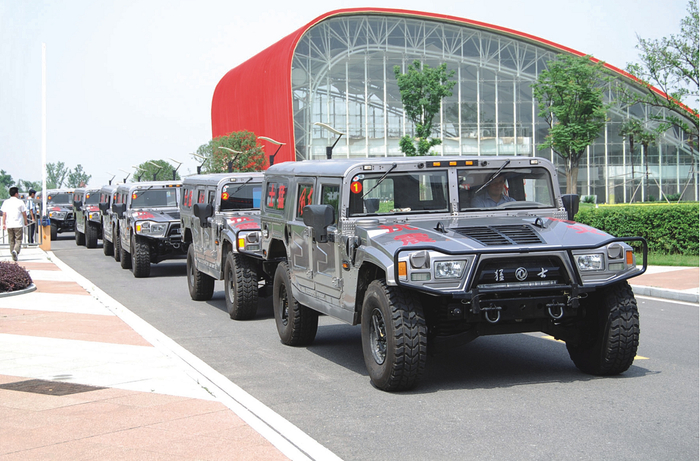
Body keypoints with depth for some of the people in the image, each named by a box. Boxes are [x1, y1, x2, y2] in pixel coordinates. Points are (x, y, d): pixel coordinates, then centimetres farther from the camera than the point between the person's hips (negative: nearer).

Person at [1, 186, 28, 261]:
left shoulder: (6, 202, 5)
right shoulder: (20, 202, -4)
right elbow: (24, 213, -1)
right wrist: (25, 222, 13)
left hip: (9, 225, 4)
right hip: (18, 224, -4)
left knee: (12, 241, 13)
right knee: (18, 240, -2)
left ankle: (14, 256, 14)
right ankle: (15, 250, -28)